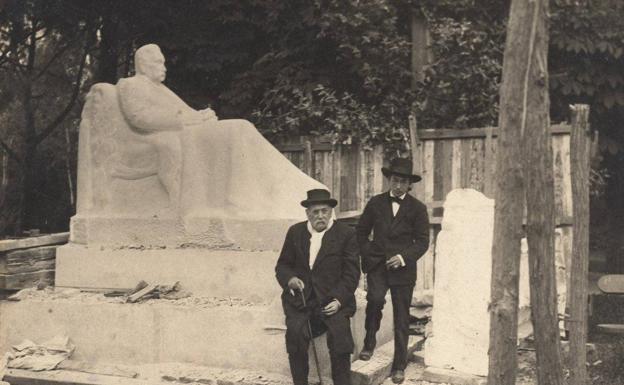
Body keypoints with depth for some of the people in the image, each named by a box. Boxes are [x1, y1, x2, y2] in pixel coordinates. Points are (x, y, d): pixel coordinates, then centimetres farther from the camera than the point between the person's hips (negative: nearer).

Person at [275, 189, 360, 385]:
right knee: (295, 332, -25)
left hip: (332, 299, -2)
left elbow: (351, 273, 0)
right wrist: (289, 278, -8)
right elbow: (282, 265, 16)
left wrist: (338, 300, -14)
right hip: (300, 298, 2)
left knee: (340, 332, -27)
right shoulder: (295, 232, 12)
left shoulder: (346, 234, 3)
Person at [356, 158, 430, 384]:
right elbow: (361, 232, 14)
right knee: (375, 298, -28)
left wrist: (404, 257, -16)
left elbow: (422, 242, -1)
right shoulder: (375, 203, 6)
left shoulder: (417, 208, 1)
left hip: (403, 269, 0)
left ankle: (399, 366, 16)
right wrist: (367, 254, 0)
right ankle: (369, 343, -5)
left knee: (401, 319, 4)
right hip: (377, 264, 0)